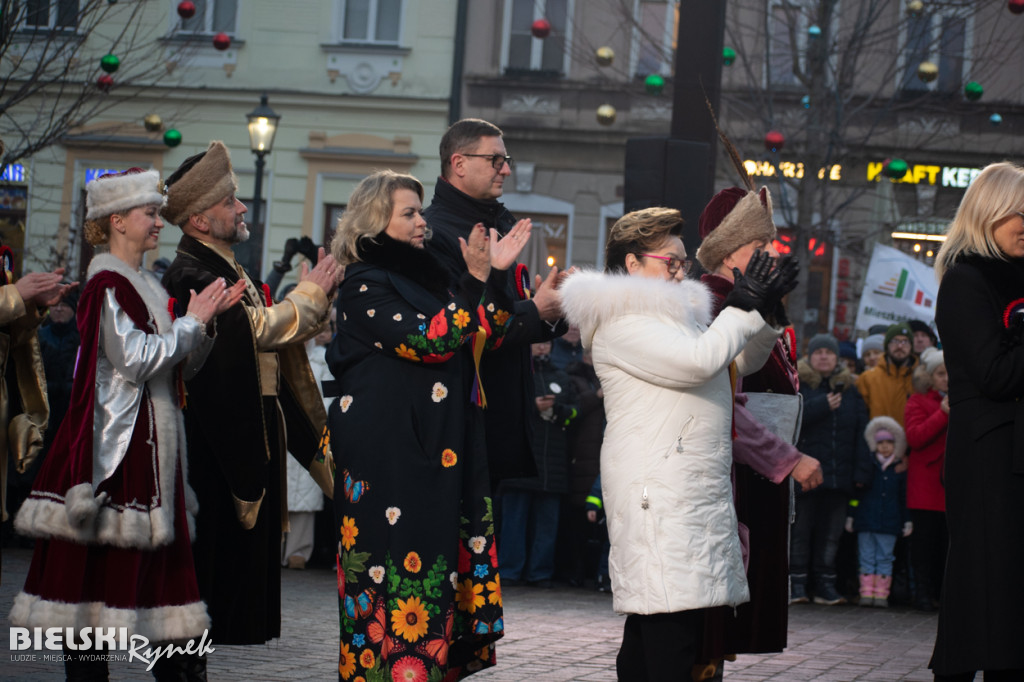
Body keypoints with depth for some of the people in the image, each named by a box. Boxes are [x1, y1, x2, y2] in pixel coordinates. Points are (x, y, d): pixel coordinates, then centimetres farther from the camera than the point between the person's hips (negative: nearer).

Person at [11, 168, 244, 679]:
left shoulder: (145, 284, 17)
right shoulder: (107, 284, -10)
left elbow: (182, 366, 18)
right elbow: (136, 359, -19)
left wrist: (205, 322, 2)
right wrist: (192, 322, -9)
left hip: (150, 442, 9)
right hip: (115, 443, -9)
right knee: (97, 560, -6)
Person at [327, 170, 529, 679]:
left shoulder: (424, 277, 18)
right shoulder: (366, 285, -6)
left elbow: (485, 340, 16)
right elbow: (428, 340, -19)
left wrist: (498, 275, 5)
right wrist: (475, 281, -18)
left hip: (439, 453, 8)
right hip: (389, 458, -8)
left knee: (437, 570, 6)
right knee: (400, 566, -9)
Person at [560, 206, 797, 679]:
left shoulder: (676, 312, 23)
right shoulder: (620, 322, -8)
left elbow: (735, 366, 29)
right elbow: (699, 360, -19)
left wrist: (768, 312, 15)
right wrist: (743, 307, -7)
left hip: (697, 488, 10)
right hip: (658, 493, -10)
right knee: (672, 626, -18)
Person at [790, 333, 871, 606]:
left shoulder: (849, 389, 14)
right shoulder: (798, 384, 2)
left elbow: (861, 431, 11)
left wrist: (861, 471, 2)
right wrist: (822, 406, -18)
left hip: (839, 474, 4)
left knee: (831, 532, 6)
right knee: (800, 529, 0)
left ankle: (826, 586, 12)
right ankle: (796, 584, 5)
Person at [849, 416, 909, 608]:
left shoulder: (900, 468, 6)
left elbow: (904, 497, 10)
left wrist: (907, 521, 9)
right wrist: (851, 516, 5)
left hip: (889, 522, 0)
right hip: (866, 520, 0)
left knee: (885, 558, 2)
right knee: (867, 558, 2)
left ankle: (881, 594, 4)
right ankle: (867, 593, 4)